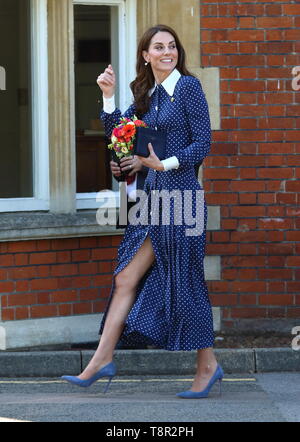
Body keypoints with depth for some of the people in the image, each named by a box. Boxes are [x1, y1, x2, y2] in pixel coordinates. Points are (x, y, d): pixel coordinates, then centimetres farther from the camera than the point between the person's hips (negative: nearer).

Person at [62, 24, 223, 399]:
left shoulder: (188, 86, -6)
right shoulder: (146, 95, 15)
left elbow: (202, 143, -9)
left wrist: (166, 164, -19)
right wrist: (108, 96, 3)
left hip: (180, 194, -7)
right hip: (153, 195, 7)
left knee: (184, 280, -1)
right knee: (126, 279, 4)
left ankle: (207, 365, 11)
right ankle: (102, 360, 6)